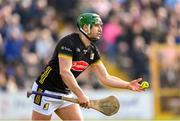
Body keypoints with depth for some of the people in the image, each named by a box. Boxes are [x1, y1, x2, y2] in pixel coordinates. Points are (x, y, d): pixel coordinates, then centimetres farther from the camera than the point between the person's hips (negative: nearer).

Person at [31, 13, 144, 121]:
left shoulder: (92, 50, 4)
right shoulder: (69, 42, -20)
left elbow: (105, 78, 5)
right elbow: (64, 72, -30)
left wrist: (128, 85, -8)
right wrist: (80, 95, -37)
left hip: (66, 93, 8)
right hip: (46, 91, -8)